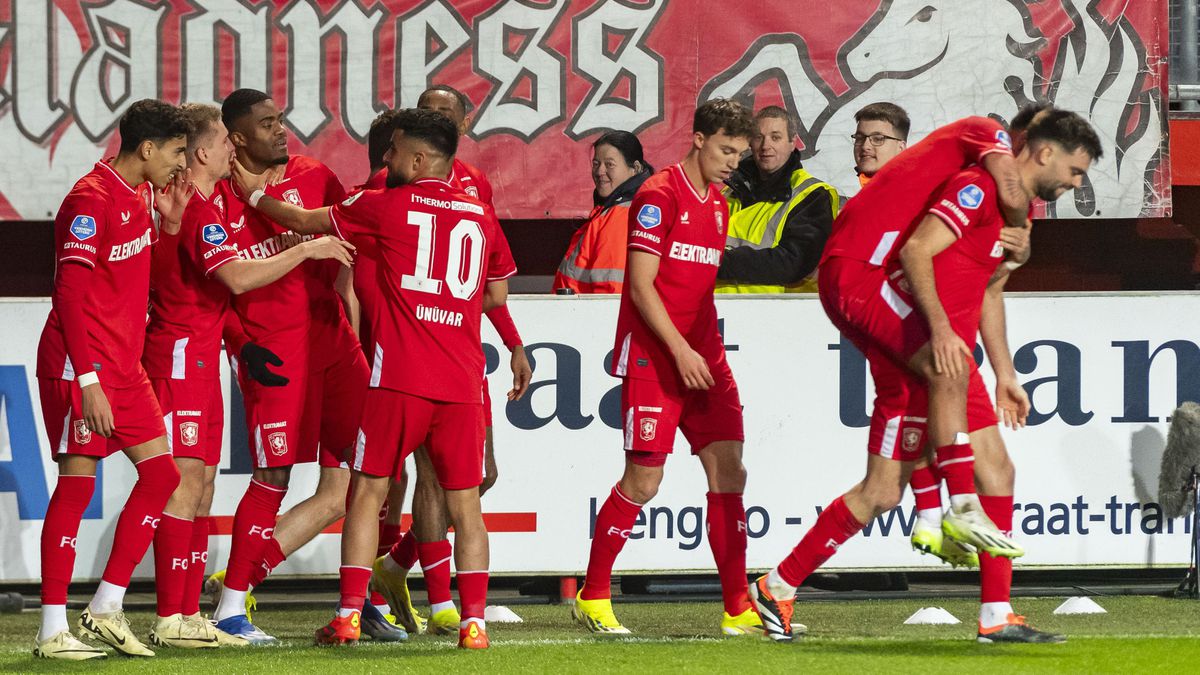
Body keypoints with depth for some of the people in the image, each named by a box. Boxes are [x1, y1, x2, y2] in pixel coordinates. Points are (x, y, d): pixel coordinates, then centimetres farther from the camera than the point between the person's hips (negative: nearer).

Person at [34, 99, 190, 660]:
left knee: (161, 473, 6)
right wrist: (89, 382, -23)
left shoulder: (140, 195, 13)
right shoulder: (91, 200, -15)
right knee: (77, 482, -8)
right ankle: (53, 630, -4)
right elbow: (71, 295, -19)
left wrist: (171, 219, 10)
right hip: (79, 367, -9)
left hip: (125, 366, 9)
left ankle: (107, 607, 12)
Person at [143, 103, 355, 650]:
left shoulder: (176, 202, 16)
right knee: (185, 481, -11)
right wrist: (306, 250, -18)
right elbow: (237, 277, -25)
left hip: (198, 358, 10)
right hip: (181, 354, -10)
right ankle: (170, 619, -12)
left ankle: (188, 613, 12)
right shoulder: (198, 209, -16)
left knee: (201, 483, 10)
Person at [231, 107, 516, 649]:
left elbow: (305, 222, 12)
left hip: (400, 379, -3)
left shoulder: (388, 206, 0)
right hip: (462, 381, 3)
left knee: (368, 491, 6)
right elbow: (498, 293, 20)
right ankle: (473, 620, -1)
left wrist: (254, 193, 27)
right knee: (464, 502, 6)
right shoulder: (482, 215, 10)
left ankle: (349, 615, 0)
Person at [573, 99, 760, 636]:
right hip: (652, 359, -7)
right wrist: (680, 350, -18)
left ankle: (738, 609, -2)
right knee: (643, 480, -6)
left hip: (703, 359, 7)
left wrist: (707, 353, 19)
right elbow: (641, 287, -13)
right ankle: (593, 598, 8)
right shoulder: (659, 196, -8)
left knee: (728, 471, -2)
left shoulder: (717, 205, 16)